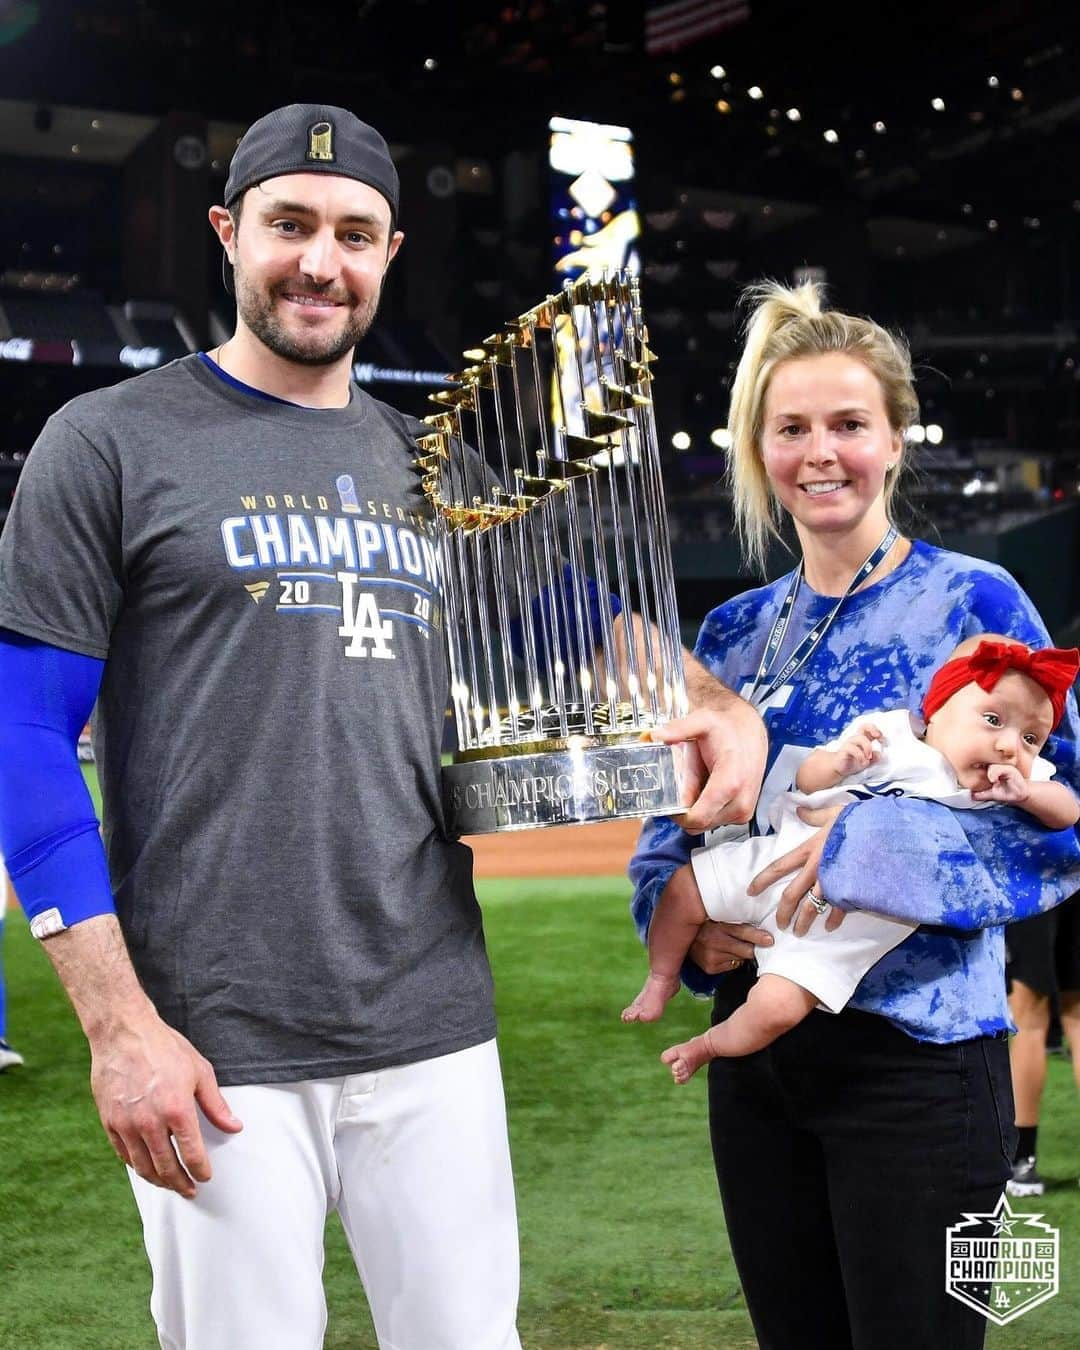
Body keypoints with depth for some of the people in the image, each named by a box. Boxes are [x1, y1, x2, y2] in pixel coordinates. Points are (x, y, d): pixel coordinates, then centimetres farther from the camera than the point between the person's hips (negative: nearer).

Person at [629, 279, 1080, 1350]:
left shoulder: (972, 602, -6)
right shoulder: (734, 632, 9)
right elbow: (670, 822, 15)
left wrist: (884, 842, -24)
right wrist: (677, 901, -7)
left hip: (919, 1055, -5)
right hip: (758, 1051, 5)